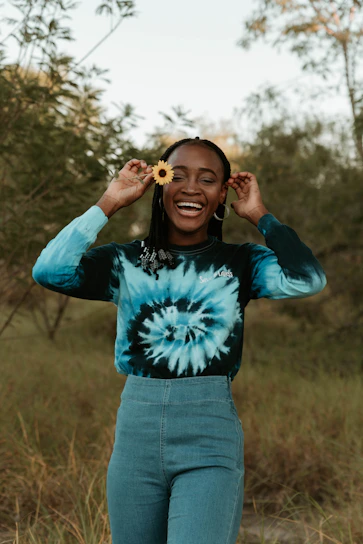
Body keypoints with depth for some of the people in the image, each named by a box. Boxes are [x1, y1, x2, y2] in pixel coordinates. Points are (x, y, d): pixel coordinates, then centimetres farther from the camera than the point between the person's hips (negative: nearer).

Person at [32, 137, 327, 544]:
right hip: (136, 430, 2)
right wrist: (108, 204, -3)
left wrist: (259, 216, -2)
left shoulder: (241, 262, 5)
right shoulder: (128, 262, 6)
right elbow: (49, 271, -9)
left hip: (210, 437, -2)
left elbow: (307, 280, -14)